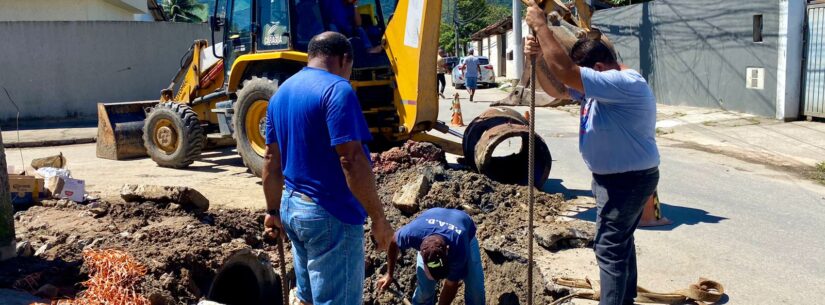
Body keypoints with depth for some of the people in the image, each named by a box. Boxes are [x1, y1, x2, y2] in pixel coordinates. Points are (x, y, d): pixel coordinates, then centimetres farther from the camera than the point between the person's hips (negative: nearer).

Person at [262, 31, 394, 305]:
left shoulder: (281, 93, 11)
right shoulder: (336, 89, -16)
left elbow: (271, 160, 14)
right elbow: (351, 160, -23)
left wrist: (273, 210, 21)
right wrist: (379, 218, -17)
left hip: (292, 206, 9)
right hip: (330, 214, -9)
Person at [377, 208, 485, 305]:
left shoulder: (459, 251, -46)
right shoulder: (412, 233, -42)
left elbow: (451, 286, -27)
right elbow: (393, 242, -15)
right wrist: (389, 274, -5)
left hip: (466, 236, -1)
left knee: (475, 289, -10)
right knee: (425, 287, -8)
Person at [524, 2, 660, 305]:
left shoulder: (626, 84, -27)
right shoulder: (601, 85, 6)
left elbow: (565, 71, -35)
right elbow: (556, 89, 10)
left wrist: (540, 25, -28)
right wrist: (537, 59, -8)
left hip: (629, 179, -11)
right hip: (614, 177, 11)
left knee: (610, 249, -6)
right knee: (621, 242, 22)